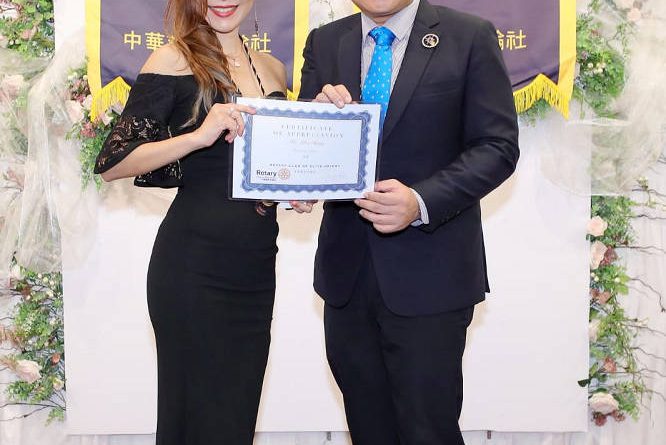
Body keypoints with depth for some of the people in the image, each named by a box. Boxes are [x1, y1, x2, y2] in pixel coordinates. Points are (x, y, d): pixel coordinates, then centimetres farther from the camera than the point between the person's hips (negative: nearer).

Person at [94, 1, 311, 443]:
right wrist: (199, 135, -23)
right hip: (194, 268, -5)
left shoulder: (273, 69, 11)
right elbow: (111, 163, -11)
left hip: (257, 265, 6)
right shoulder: (174, 61, -5)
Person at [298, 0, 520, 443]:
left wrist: (421, 202, -23)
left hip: (428, 273, -4)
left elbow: (498, 147, -8)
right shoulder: (324, 42, 9)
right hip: (346, 271, 4)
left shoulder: (470, 37, -3)